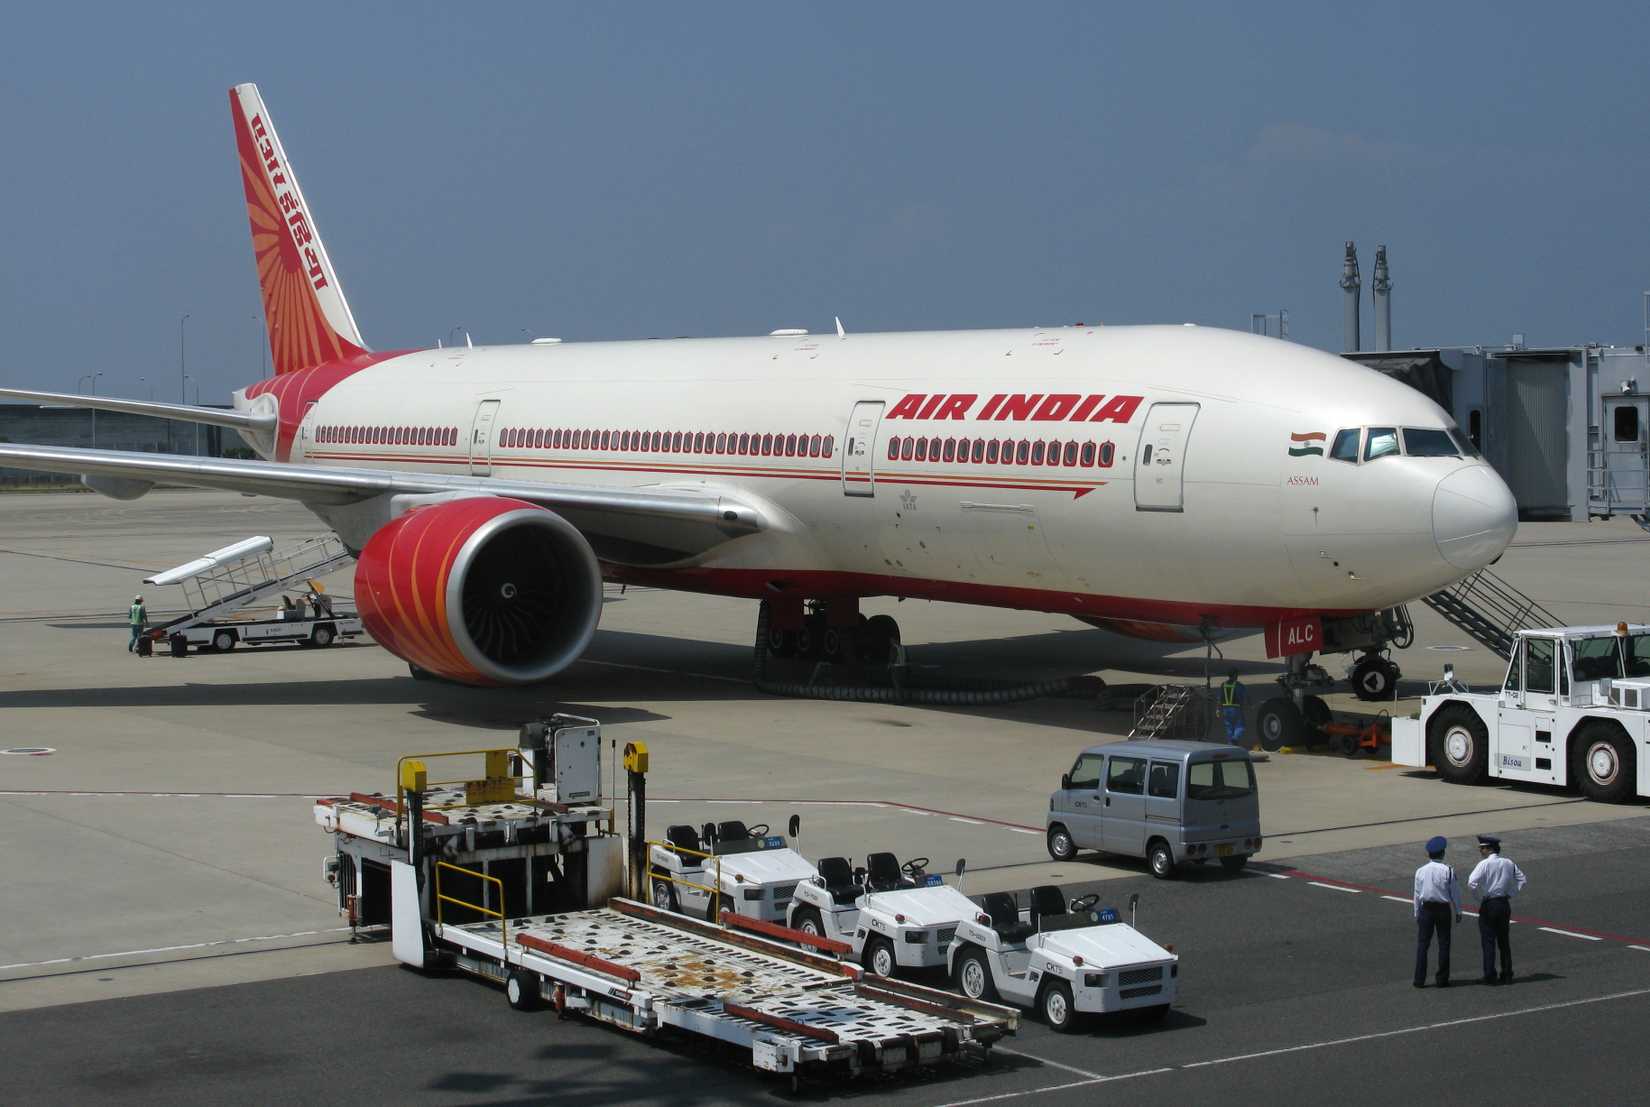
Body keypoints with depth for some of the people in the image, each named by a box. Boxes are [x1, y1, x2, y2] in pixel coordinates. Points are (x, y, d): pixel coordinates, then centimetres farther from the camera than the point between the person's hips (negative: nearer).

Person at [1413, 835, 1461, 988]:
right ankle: (1442, 979, 8)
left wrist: (1417, 914, 11)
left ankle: (1419, 980, 2)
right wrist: (1458, 912, 5)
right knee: (1444, 944, 7)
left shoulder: (1420, 871, -2)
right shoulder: (1448, 871, -8)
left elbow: (1417, 894, 3)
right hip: (1444, 909, -1)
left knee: (1422, 944, 4)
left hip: (1426, 909, 1)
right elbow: (1455, 893, -4)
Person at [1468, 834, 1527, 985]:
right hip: (1505, 904, 5)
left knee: (1488, 941, -1)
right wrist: (1511, 894, 10)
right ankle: (1507, 975, 15)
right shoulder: (1508, 864, 7)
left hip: (1488, 905, -5)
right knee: (1504, 941, 13)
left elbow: (1472, 883, -22)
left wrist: (1480, 898, -9)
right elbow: (1521, 880, 12)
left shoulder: (1484, 864, -11)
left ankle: (1490, 976, -3)